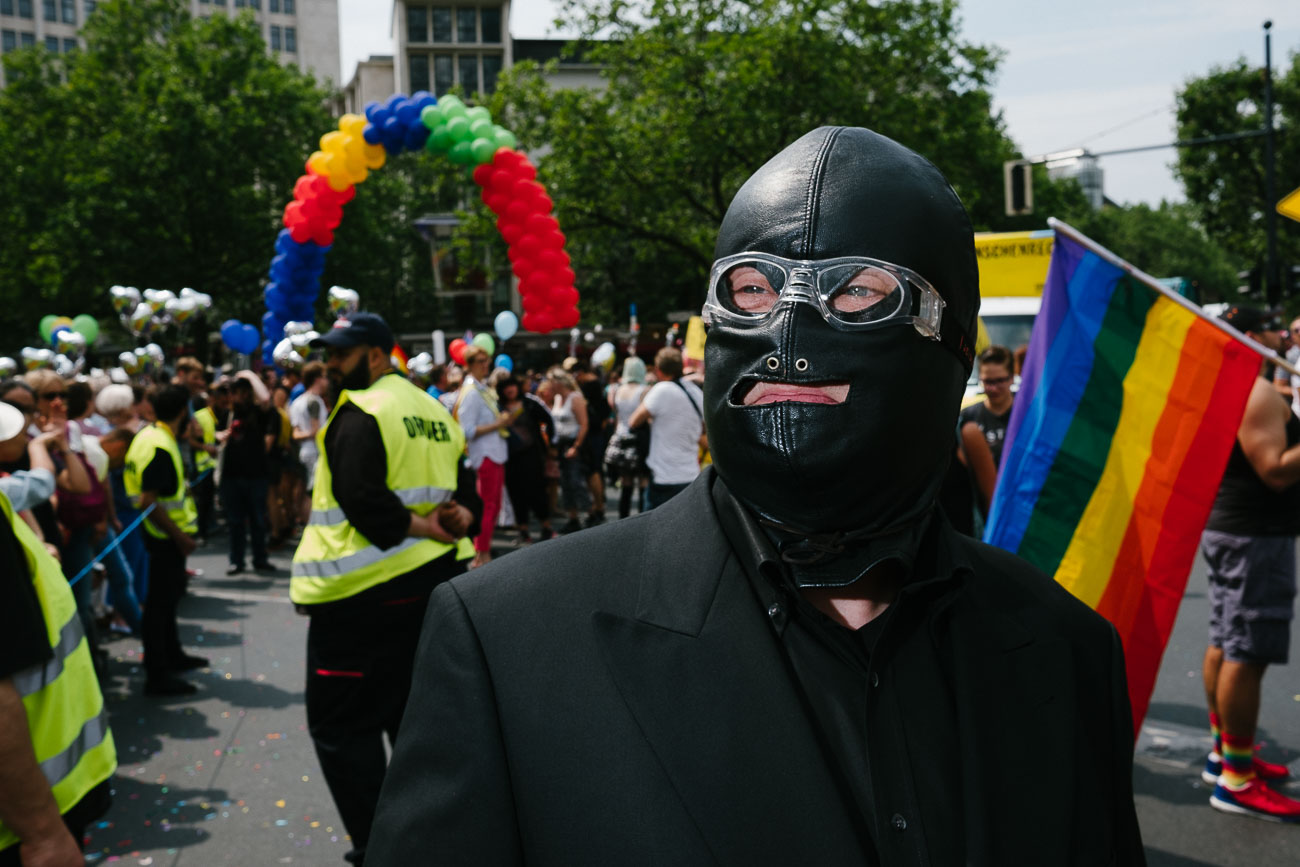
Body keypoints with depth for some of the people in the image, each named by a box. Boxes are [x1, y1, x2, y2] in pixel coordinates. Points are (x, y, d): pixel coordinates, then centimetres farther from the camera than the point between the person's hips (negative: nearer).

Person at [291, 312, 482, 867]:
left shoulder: (360, 412, -12)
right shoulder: (432, 410, 14)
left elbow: (362, 503, -24)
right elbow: (465, 493, 14)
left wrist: (427, 529, -14)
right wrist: (458, 520, -6)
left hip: (366, 591, -9)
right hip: (435, 580, 9)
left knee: (341, 723, 0)